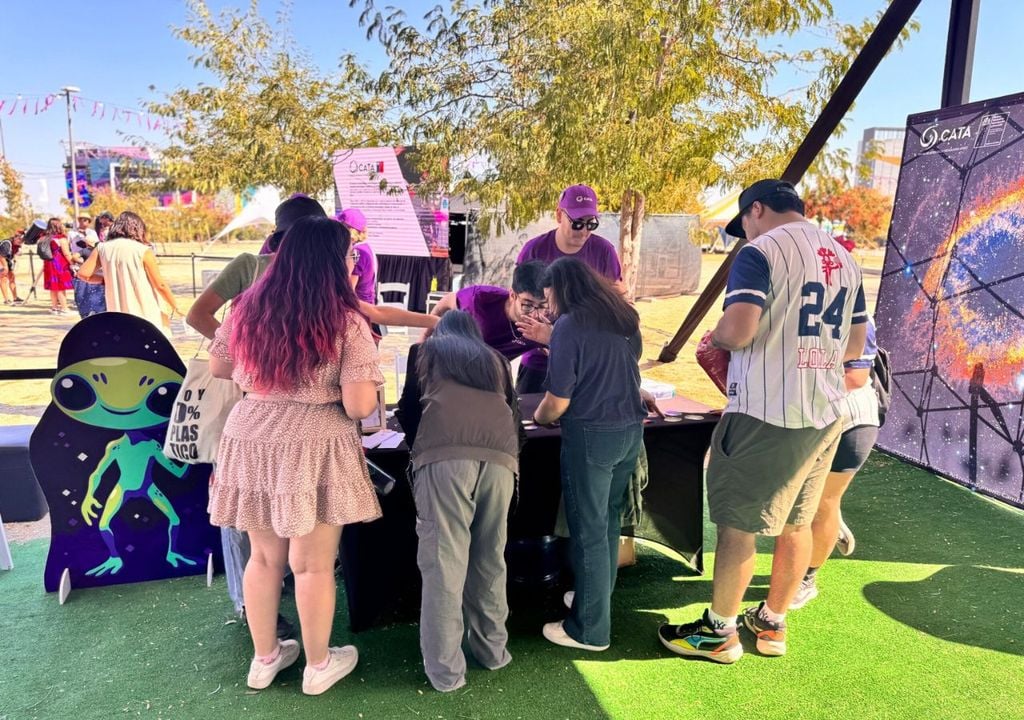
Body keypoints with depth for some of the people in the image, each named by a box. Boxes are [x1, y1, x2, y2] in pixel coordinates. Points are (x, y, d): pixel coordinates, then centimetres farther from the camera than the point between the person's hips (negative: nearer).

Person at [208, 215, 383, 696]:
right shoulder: (347, 323, -13)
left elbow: (219, 367, 16)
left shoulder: (247, 309, 2)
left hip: (251, 440, 5)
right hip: (314, 449, -5)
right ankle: (318, 666, 29)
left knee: (264, 556, 19)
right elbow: (360, 406, -16)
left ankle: (264, 658, 36)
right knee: (313, 564, 10)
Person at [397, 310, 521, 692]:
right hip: (500, 454, 3)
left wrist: (419, 443, 50)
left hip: (445, 453, -3)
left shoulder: (426, 350, 28)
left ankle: (445, 670, 2)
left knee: (444, 560, -1)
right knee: (490, 557, 15)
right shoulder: (496, 360, 33)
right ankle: (491, 648, 26)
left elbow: (408, 411, 30)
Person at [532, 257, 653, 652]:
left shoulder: (569, 326, -14)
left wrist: (537, 417, 6)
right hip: (631, 429, 8)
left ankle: (590, 630, 14)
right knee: (609, 520, 20)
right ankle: (599, 596, 37)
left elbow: (558, 402, -15)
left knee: (588, 531, 3)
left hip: (591, 435, -7)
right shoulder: (624, 317, 8)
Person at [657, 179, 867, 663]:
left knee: (738, 524, 5)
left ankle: (719, 632, 18)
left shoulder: (761, 251, -11)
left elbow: (736, 331, -23)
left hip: (766, 413, -8)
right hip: (826, 413, 8)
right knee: (797, 521, 18)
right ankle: (772, 624, 33)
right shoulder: (845, 259, 13)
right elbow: (854, 345, 18)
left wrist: (715, 336, -1)